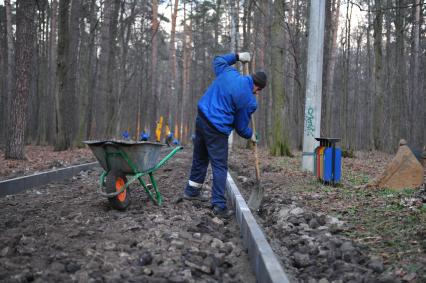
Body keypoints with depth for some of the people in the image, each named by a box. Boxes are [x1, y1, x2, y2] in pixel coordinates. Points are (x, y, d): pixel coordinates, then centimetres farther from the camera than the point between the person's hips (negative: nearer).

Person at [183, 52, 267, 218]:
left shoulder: (228, 73, 1)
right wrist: (251, 135, 18)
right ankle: (219, 206, -4)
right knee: (220, 167, -1)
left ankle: (192, 191, 35)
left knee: (199, 159, 21)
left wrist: (237, 57, 29)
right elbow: (241, 128, -2)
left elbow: (218, 60, 24)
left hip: (201, 118, 7)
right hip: (217, 130, -7)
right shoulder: (249, 101, -12)